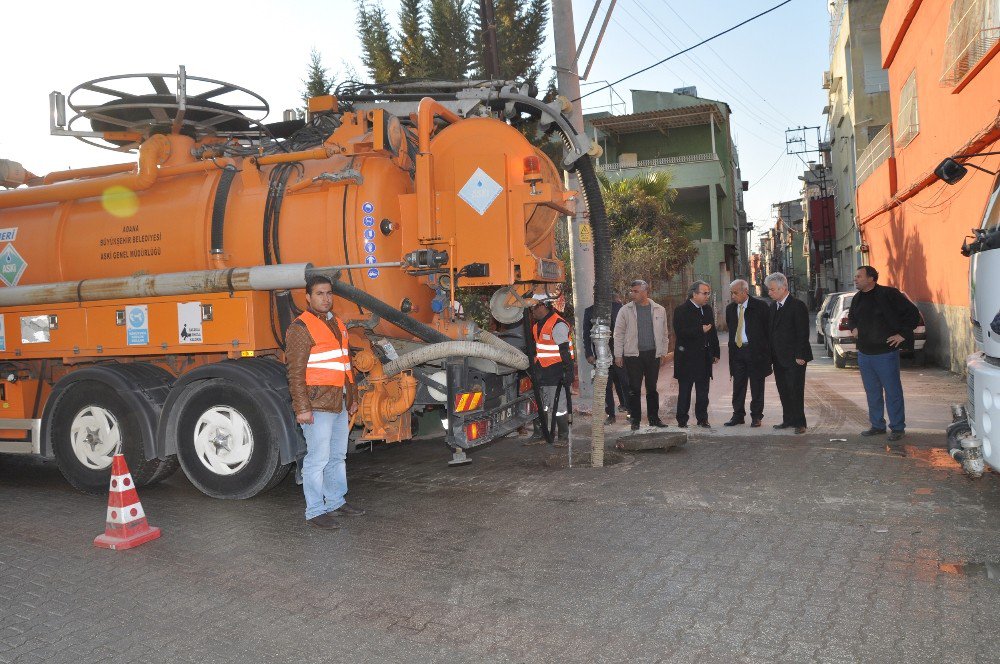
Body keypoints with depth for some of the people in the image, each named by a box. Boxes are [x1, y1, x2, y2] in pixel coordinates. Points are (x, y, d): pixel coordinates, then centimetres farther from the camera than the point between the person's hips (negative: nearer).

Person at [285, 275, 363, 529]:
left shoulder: (337, 324, 17)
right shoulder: (300, 327, -10)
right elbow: (295, 372, -14)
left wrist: (352, 397, 23)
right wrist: (302, 407, -19)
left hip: (339, 404, 9)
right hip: (318, 405, -9)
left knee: (338, 456, 16)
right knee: (317, 459, -5)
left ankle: (336, 502, 28)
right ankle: (315, 511, 4)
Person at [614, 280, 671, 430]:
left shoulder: (659, 310, 6)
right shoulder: (625, 310, 0)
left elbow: (664, 333, 11)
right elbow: (619, 334, 0)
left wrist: (663, 353, 7)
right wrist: (618, 355, -4)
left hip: (653, 354, 2)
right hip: (633, 355, -1)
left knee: (652, 388, 9)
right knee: (634, 389, 2)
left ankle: (653, 418, 19)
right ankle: (635, 420, 12)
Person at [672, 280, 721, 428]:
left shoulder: (708, 310, 13)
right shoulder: (681, 311, -8)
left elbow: (713, 332, 19)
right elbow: (680, 333, -19)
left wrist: (715, 353, 14)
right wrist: (701, 330, -19)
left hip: (704, 358, 6)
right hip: (687, 359, -6)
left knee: (703, 392, 10)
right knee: (684, 391, 1)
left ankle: (702, 418, 19)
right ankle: (682, 420, 9)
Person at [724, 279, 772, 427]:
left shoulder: (760, 307, -7)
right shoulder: (730, 309, 8)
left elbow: (768, 329, -4)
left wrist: (767, 352, -6)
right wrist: (732, 346, 9)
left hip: (756, 351, -4)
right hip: (737, 352, 4)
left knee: (756, 386, 4)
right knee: (738, 386, 8)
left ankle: (756, 416, 14)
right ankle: (738, 415, 16)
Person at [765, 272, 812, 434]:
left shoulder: (797, 306, -10)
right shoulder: (773, 306, 13)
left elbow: (803, 333, -13)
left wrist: (800, 355, -16)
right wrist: (771, 354, 10)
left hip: (794, 358, -7)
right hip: (778, 358, 7)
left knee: (795, 391, -4)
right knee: (783, 391, 11)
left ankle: (799, 423, 5)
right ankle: (788, 420, 20)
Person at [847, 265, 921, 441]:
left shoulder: (888, 294, -11)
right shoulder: (857, 298, 10)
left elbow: (913, 313, -9)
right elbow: (851, 317, 31)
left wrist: (902, 334, -10)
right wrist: (853, 328, 12)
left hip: (885, 353, -7)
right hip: (864, 354, 7)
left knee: (892, 392, 2)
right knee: (872, 392, 14)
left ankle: (897, 427, 12)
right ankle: (877, 425, 25)